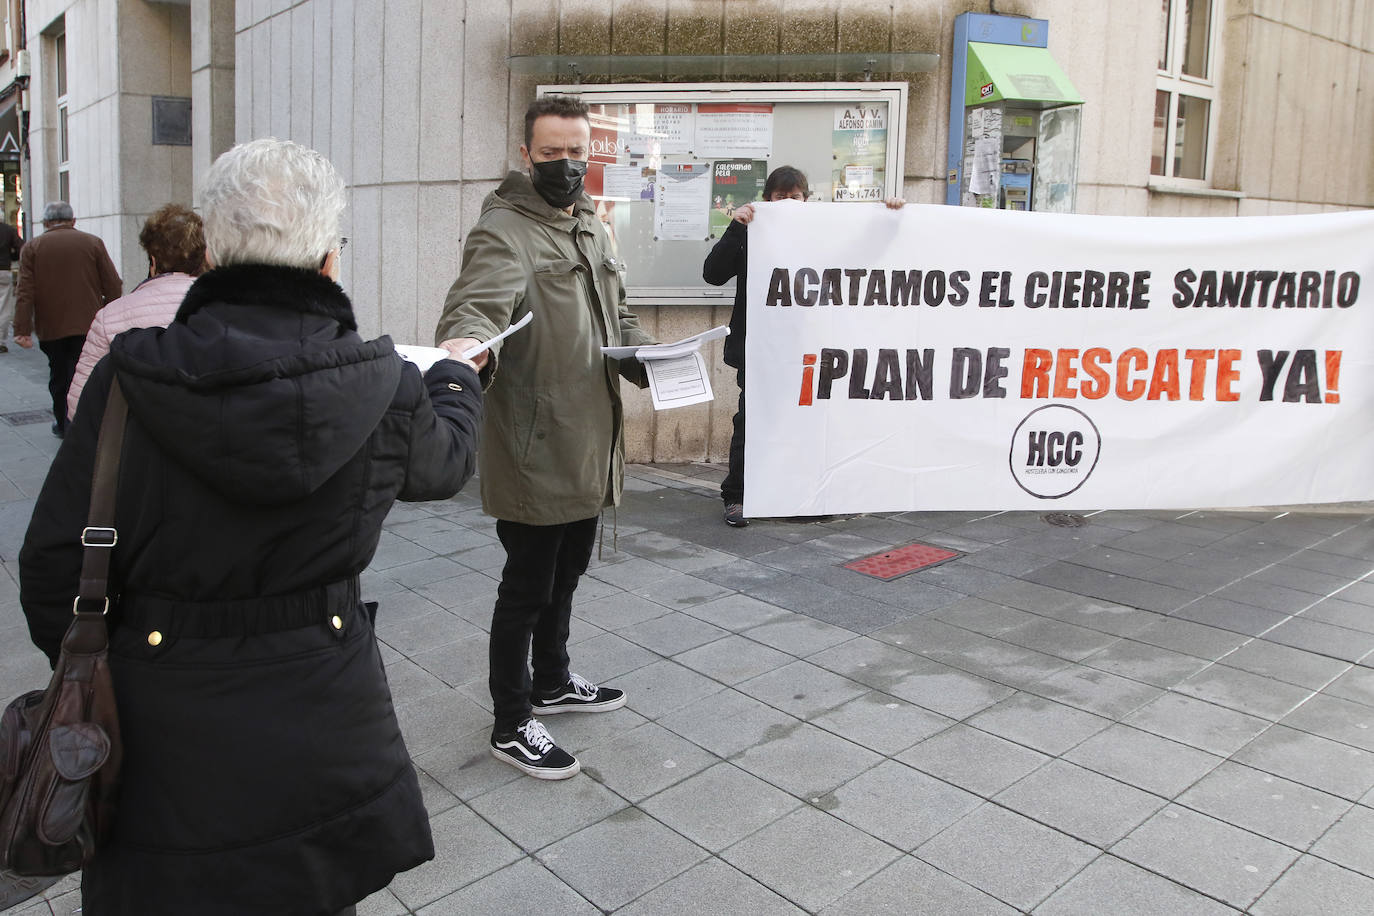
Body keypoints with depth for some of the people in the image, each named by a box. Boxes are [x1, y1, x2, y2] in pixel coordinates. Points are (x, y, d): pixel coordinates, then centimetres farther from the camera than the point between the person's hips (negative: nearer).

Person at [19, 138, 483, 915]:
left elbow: (54, 566, -7)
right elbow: (445, 458, 10)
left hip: (162, 728, 0)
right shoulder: (381, 388, -13)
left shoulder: (130, 382, -13)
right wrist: (458, 378, 31)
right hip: (319, 727, 0)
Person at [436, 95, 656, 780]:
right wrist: (465, 342, -55)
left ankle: (551, 682, 44)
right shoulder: (503, 231, -14)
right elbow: (476, 304, -33)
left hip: (588, 446, 9)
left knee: (565, 576, 24)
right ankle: (511, 726, 21)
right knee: (527, 588, 4)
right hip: (534, 451, -9)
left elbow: (615, 316, 23)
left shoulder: (592, 228, 15)